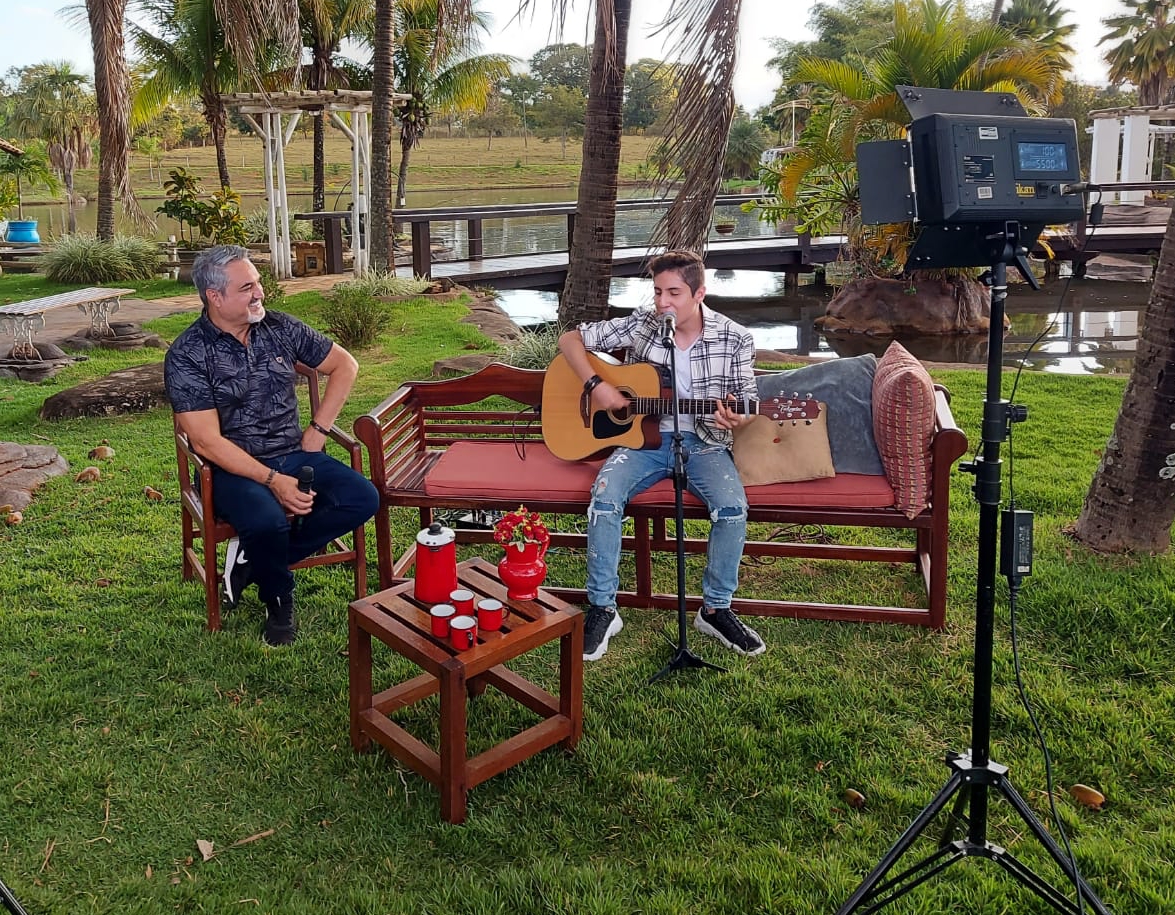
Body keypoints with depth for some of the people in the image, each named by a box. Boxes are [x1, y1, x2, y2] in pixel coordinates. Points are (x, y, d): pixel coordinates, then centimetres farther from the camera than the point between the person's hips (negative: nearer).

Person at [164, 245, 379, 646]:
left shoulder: (281, 327, 3)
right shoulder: (186, 355, -10)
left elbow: (345, 365, 14)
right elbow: (207, 441, -16)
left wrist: (318, 429, 4)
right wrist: (273, 481, -24)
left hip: (295, 454, 5)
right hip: (234, 467, -5)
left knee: (363, 498, -19)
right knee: (267, 521, -36)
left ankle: (254, 560, -6)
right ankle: (278, 599, -2)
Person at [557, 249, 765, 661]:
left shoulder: (734, 339, -4)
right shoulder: (640, 325, -3)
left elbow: (746, 402, 4)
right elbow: (570, 339, 2)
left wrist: (734, 418, -21)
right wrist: (596, 385, -14)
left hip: (702, 441, 0)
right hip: (644, 436, 1)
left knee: (733, 507, -28)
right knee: (604, 497, -27)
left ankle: (716, 609, -5)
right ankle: (602, 608, -11)